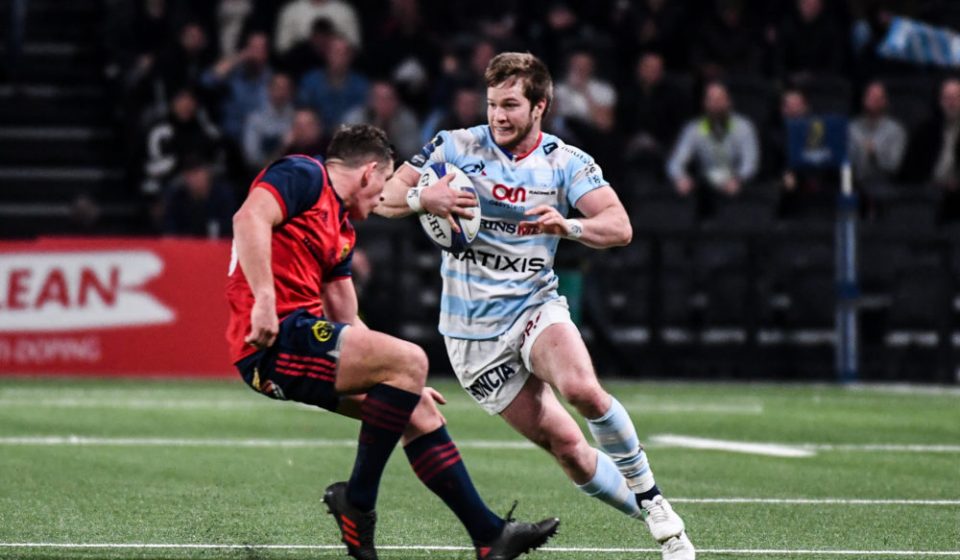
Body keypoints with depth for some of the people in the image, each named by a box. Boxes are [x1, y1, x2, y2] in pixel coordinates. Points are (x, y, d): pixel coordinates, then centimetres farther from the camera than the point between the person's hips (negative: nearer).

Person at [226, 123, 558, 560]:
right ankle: (357, 502, -12)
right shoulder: (304, 175, -3)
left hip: (303, 337, 10)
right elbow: (250, 218, -22)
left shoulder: (341, 229, 24)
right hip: (275, 339, -10)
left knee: (419, 412, 9)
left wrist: (406, 386, 22)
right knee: (409, 360, -20)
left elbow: (349, 325, 25)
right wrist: (264, 299, -31)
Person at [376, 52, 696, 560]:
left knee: (583, 390, -32)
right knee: (565, 445, -6)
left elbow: (619, 227, -13)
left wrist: (569, 226, -33)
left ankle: (652, 500, -14)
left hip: (535, 305, 0)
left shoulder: (566, 163, -2)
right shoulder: (456, 147, -2)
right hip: (473, 334, 0)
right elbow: (383, 198, -3)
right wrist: (423, 199, -25)